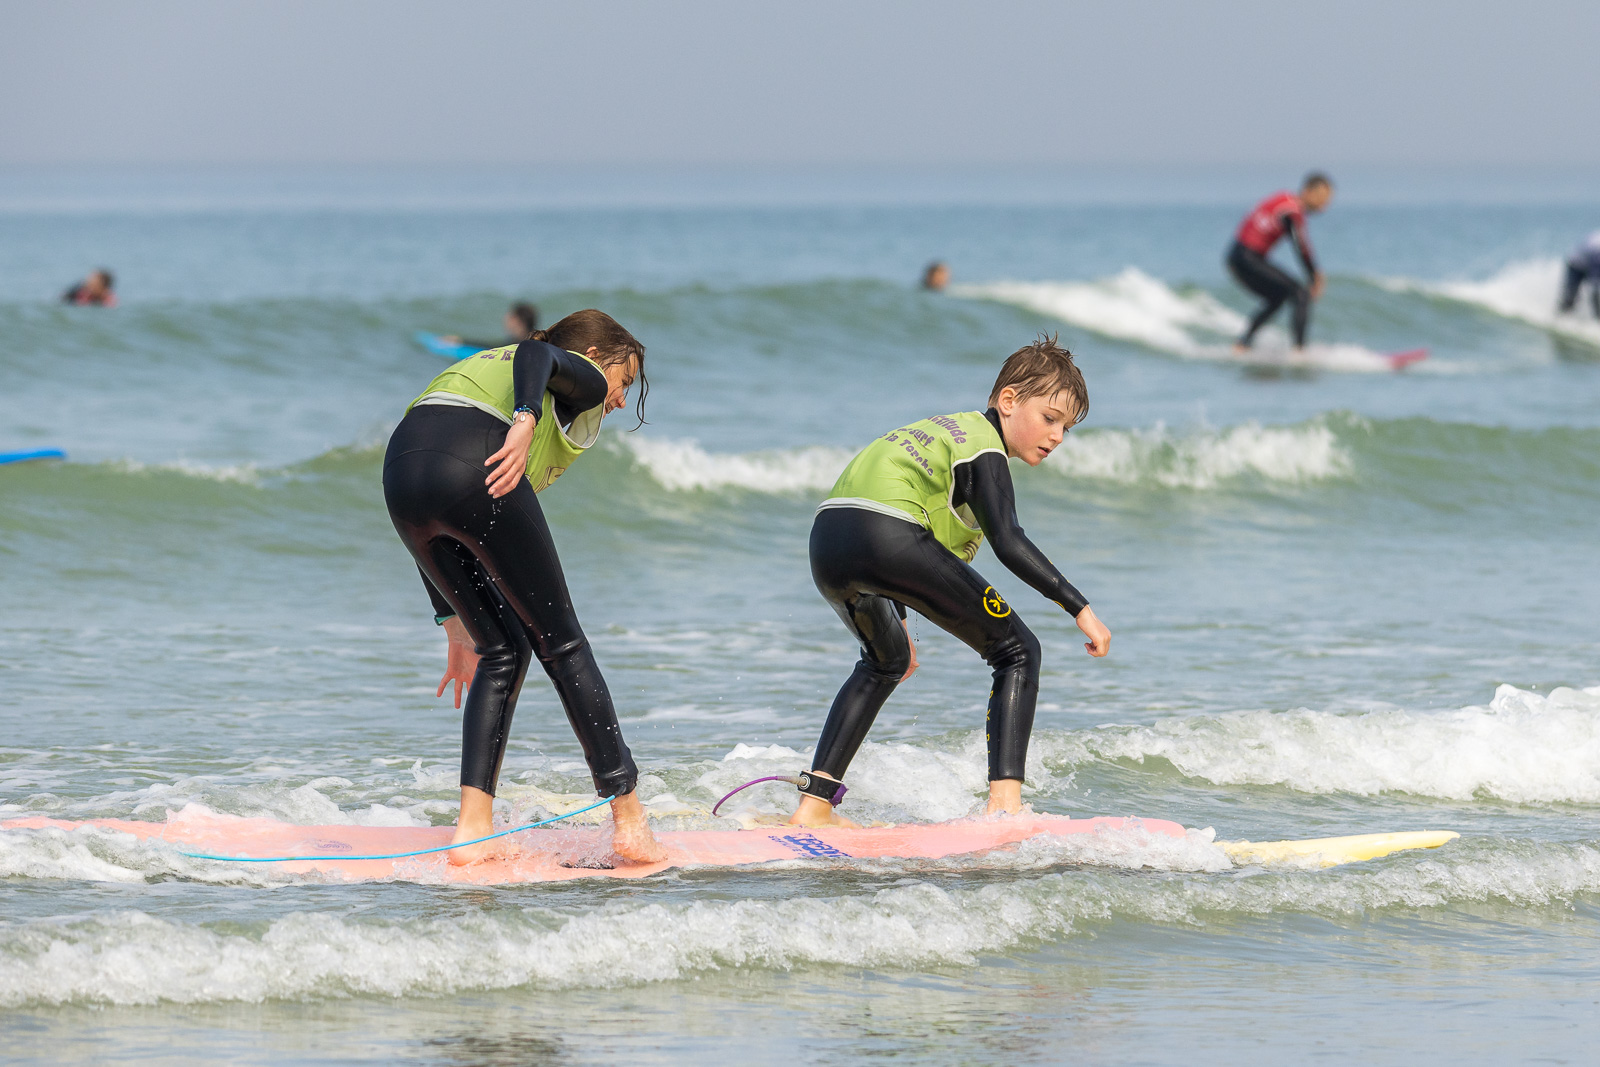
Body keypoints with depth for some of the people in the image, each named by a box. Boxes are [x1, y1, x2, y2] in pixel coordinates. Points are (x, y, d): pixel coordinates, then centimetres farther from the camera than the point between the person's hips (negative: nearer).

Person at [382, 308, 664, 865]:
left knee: (503, 650, 18)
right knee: (560, 642, 7)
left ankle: (472, 827, 8)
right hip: (469, 467, -7)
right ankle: (629, 818, 8)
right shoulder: (583, 379, 20)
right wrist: (525, 422, -26)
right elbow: (537, 354, -8)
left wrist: (456, 628, 36)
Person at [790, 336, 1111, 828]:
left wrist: (897, 622, 44)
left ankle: (813, 804, 27)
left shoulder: (949, 431, 32)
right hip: (885, 542, -9)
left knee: (885, 662, 37)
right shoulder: (984, 451, 4)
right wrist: (1079, 608, -11)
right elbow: (1009, 543, -12)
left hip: (827, 546, 9)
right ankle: (1005, 801, -14)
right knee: (1019, 652, 2)